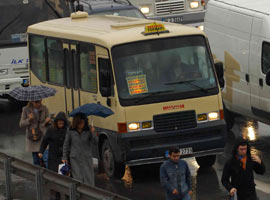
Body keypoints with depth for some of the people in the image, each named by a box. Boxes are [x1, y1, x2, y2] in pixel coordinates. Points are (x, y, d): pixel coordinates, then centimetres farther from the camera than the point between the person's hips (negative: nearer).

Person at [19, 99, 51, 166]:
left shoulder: (44, 109, 0)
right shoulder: (26, 109, -2)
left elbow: (46, 124, 4)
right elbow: (21, 124, 1)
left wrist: (47, 121, -19)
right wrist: (29, 120, -17)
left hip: (43, 136, 0)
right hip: (32, 137, 0)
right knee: (36, 161, -1)